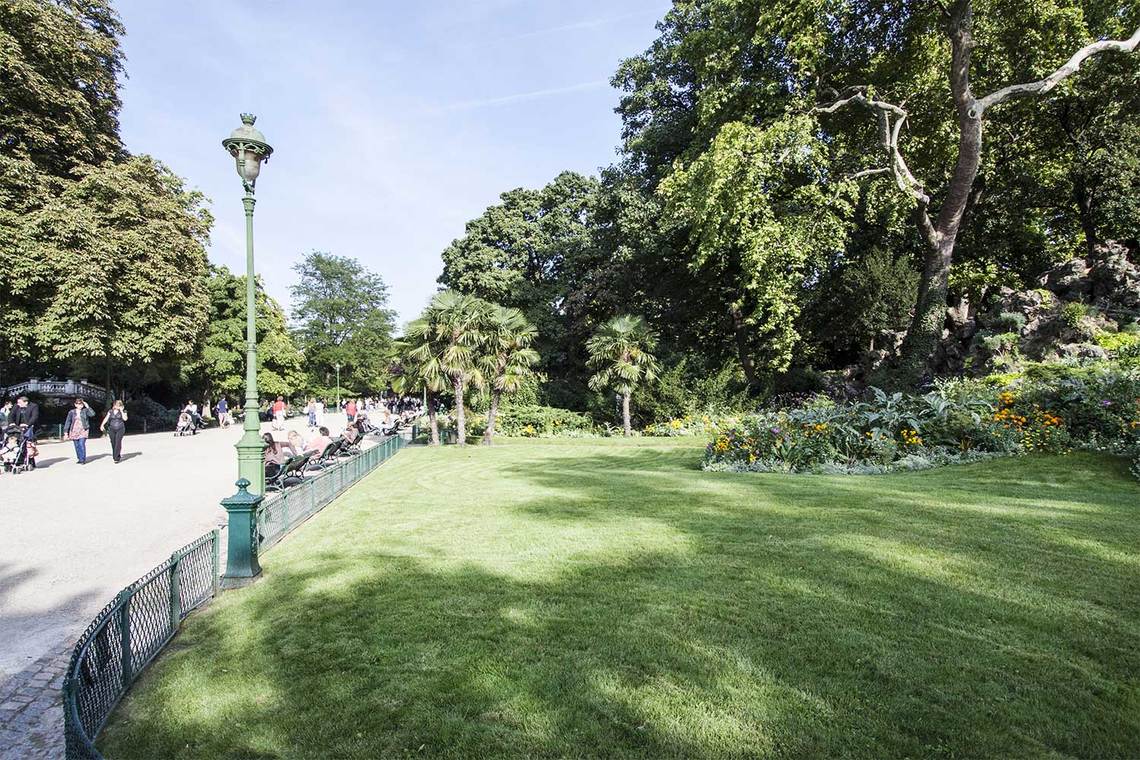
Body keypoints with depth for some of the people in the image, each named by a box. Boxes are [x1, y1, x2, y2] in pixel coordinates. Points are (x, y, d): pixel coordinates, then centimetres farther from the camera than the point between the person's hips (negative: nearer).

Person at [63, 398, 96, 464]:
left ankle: (83, 460, -7)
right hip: (74, 431, 2)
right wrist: (66, 432, 3)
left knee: (81, 444, -13)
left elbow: (92, 414, -16)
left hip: (83, 431, -2)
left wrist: (87, 407, -14)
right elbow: (68, 422, 7)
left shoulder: (85, 411, 2)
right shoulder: (71, 412, 4)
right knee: (77, 446, 7)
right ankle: (79, 459, 18)